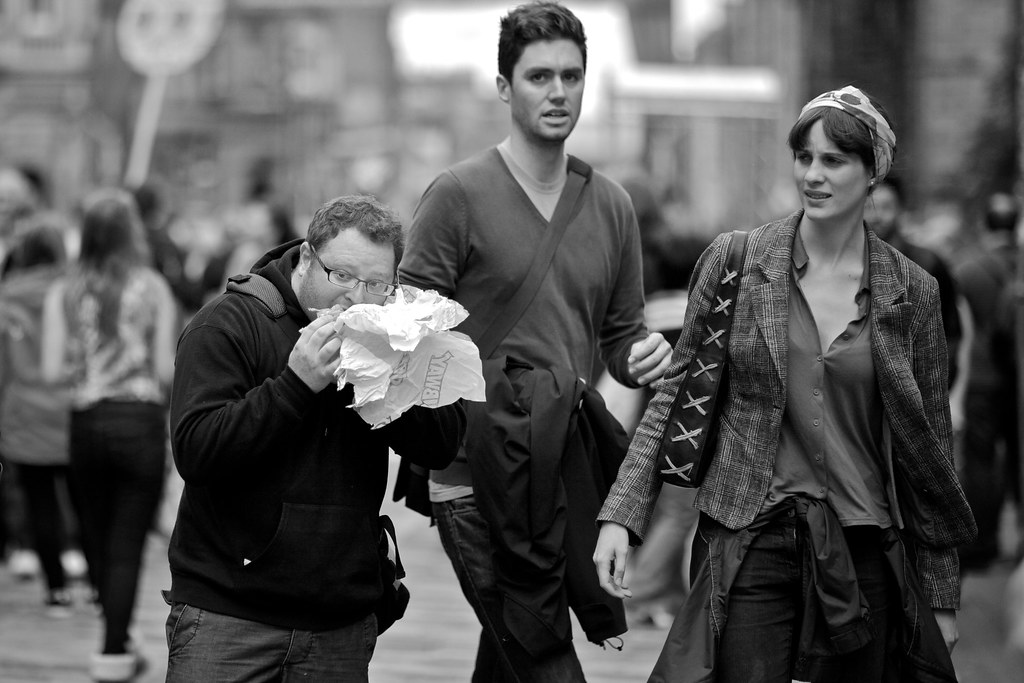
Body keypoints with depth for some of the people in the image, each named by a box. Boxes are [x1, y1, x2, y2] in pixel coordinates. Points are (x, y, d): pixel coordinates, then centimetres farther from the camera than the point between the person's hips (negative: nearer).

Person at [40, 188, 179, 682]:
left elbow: (52, 370, -3)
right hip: (141, 420, -2)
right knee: (127, 543, 2)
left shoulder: (63, 293, -1)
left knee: (96, 537, 16)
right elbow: (167, 369, -7)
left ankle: (117, 641, 26)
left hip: (87, 422, 2)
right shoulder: (152, 288, -6)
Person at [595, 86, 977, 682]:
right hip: (749, 542, -1)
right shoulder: (734, 261, 1)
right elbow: (676, 398, 6)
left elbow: (931, 448, 8)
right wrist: (622, 516, -4)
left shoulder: (912, 292, 3)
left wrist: (942, 598, 8)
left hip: (865, 548, 1)